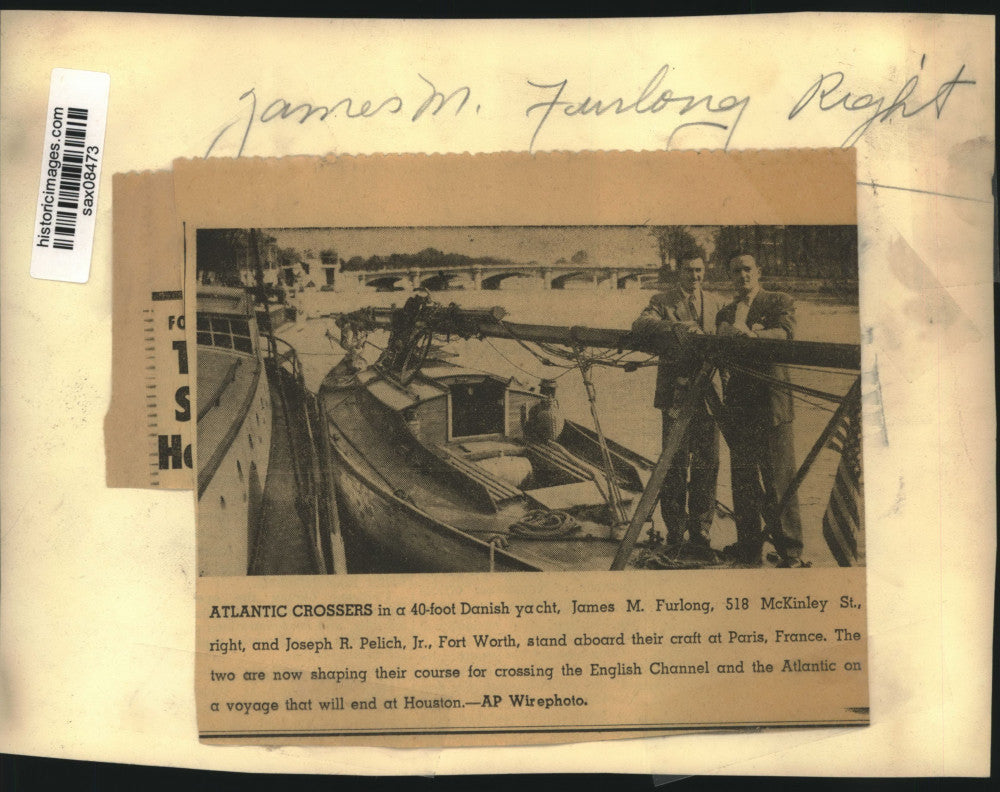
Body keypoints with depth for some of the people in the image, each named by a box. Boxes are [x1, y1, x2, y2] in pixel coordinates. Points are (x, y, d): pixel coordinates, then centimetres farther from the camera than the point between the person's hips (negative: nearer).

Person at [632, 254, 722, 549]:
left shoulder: (716, 303, 15)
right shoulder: (662, 301, 5)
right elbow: (639, 326, -13)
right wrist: (674, 326, -28)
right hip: (675, 392, -3)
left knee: (706, 463, 5)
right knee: (675, 463, 0)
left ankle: (700, 529, 15)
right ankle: (675, 531, 9)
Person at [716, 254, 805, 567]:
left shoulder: (780, 302, 6)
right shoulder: (725, 313, 20)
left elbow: (786, 333, -14)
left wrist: (752, 333, -29)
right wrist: (725, 335, -16)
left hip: (771, 402, -5)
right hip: (738, 405, 5)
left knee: (778, 480, -6)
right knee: (742, 480, 11)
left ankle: (791, 553, 1)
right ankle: (748, 547, 22)